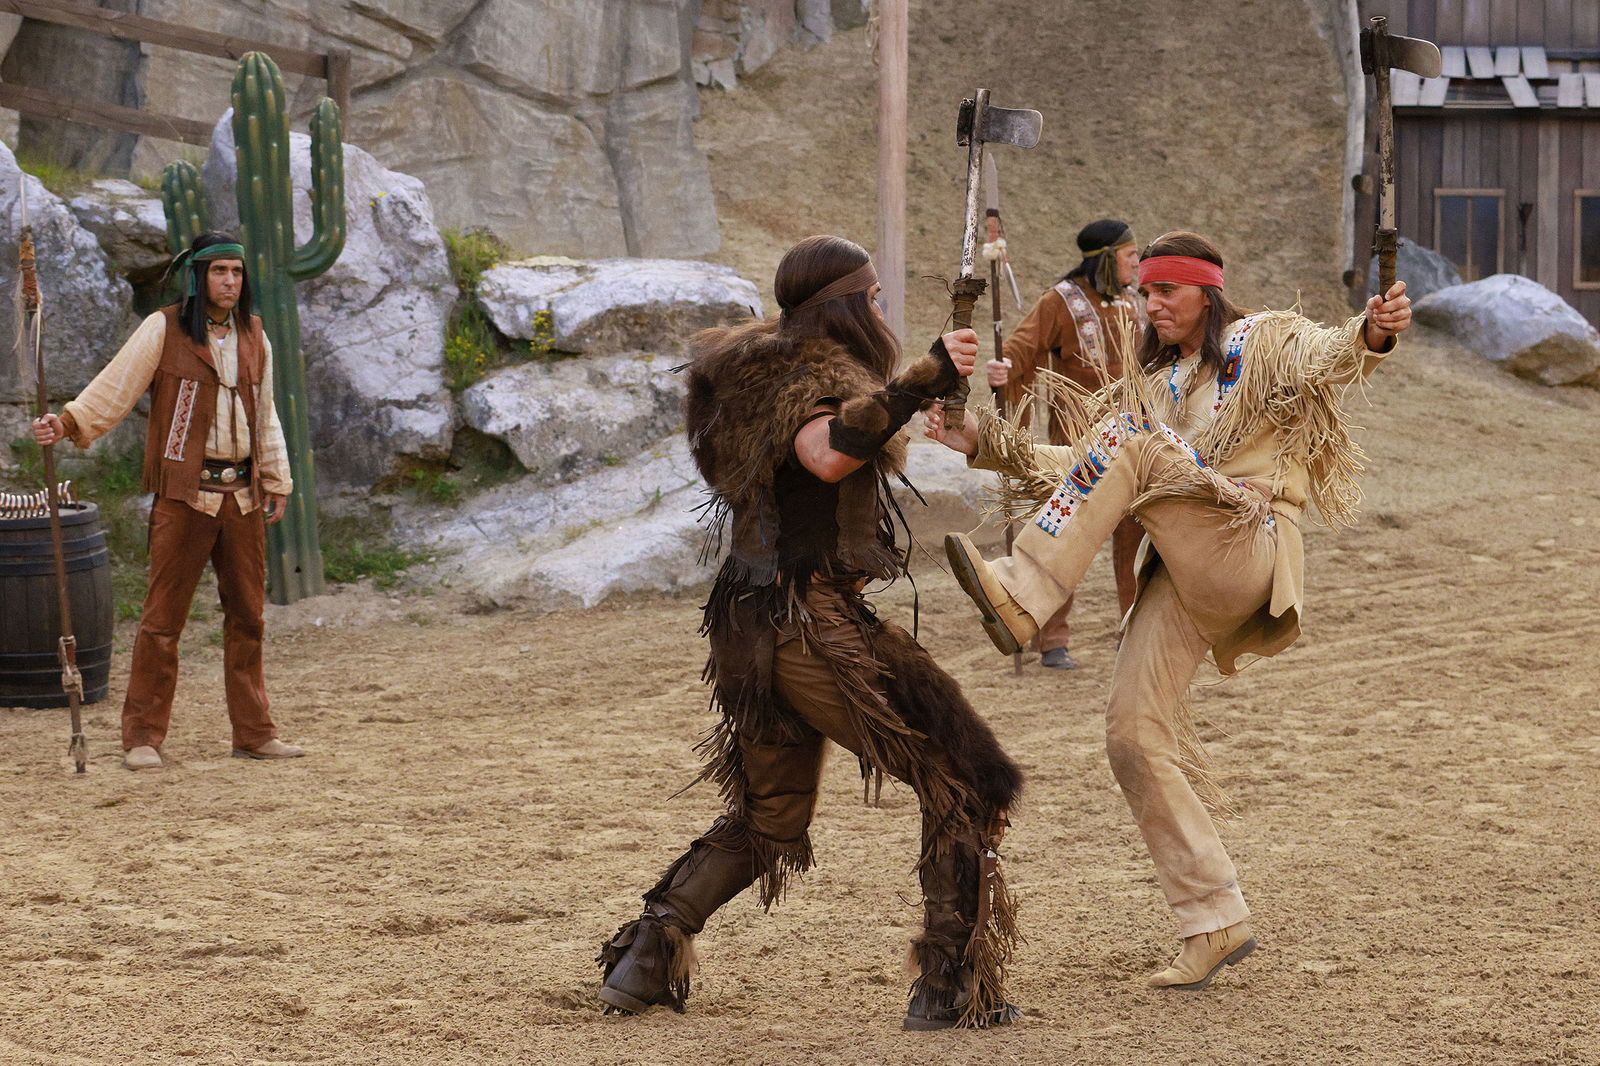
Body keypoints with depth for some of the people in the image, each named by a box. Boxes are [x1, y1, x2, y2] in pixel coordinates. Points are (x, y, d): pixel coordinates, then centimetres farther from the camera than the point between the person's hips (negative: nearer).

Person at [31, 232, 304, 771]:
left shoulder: (253, 335, 13)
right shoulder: (164, 329, -3)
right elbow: (116, 385, -10)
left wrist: (276, 481, 19)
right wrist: (67, 423, -25)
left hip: (242, 495, 5)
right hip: (183, 495, -5)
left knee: (246, 614, 8)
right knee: (163, 615, -5)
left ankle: (253, 732, 16)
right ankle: (142, 736, -1)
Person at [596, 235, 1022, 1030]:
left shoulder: (756, 374, 15)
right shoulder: (818, 377, -12)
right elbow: (827, 455, -34)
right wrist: (922, 381, -40)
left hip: (752, 629, 9)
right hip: (813, 626, -9)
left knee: (767, 819, 24)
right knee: (957, 779, -2)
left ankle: (642, 962, 18)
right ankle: (950, 988, -6)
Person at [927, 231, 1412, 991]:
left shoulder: (1260, 344, 6)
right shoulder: (1151, 387, 28)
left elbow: (1324, 360, -16)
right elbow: (1085, 474, 25)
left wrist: (1370, 336, -40)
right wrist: (985, 444, 14)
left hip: (1245, 550, -7)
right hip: (1181, 576, 7)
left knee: (1129, 440, -23)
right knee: (1136, 733, -6)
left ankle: (1022, 598, -33)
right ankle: (1215, 921, -1)